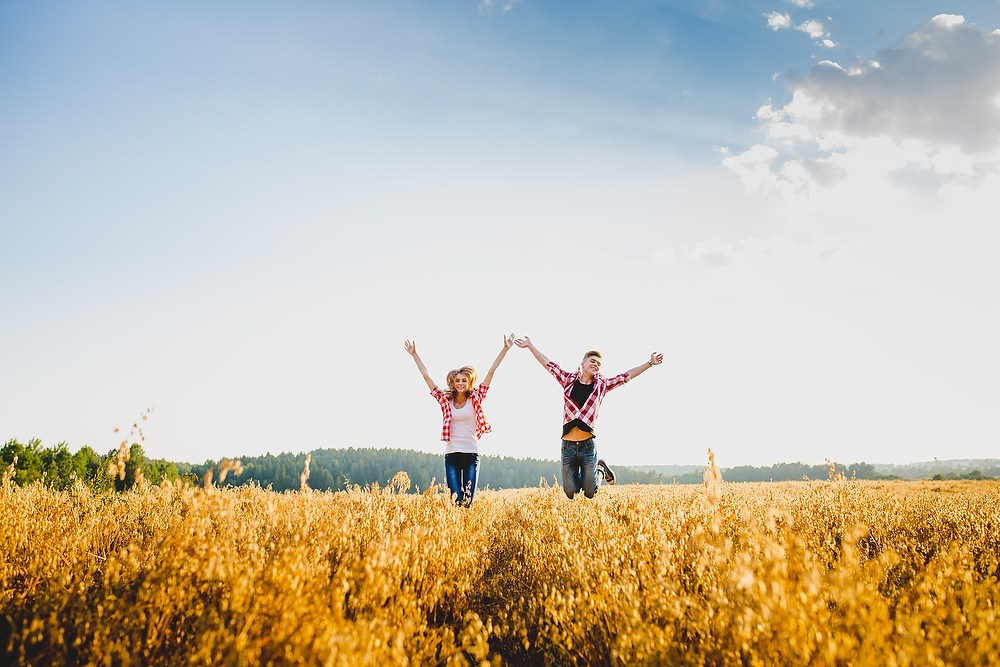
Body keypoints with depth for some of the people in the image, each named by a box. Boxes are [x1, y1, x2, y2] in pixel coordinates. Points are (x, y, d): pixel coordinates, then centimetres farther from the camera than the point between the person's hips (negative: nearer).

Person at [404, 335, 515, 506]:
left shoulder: (475, 399, 5)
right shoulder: (446, 400, 6)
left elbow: (491, 372, 1)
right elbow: (426, 376, 7)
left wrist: (505, 349, -2)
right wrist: (414, 354, 6)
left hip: (471, 455, 0)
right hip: (451, 455, 0)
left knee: (468, 501, -2)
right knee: (456, 500, -9)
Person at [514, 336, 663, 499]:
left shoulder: (602, 385, 6)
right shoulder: (569, 380, 5)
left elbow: (626, 376, 8)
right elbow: (548, 364, 8)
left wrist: (649, 363, 6)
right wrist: (530, 345, 8)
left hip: (588, 445, 0)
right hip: (568, 445, 0)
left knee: (590, 493, 5)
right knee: (571, 494, 8)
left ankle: (601, 469, 37)